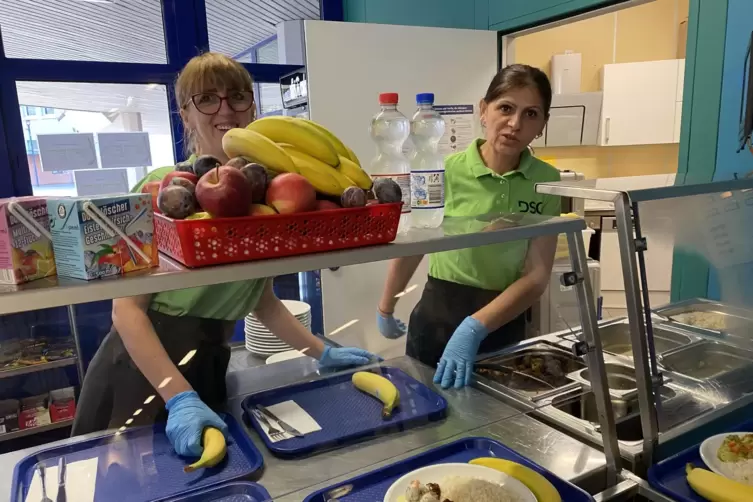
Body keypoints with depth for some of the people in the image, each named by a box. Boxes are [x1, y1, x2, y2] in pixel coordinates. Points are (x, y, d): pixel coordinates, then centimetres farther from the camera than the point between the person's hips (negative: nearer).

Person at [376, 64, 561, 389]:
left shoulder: (547, 181, -8)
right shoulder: (447, 170, -14)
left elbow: (537, 275, -12)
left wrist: (475, 328, -25)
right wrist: (386, 309, 10)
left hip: (504, 325, 2)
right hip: (438, 317, -2)